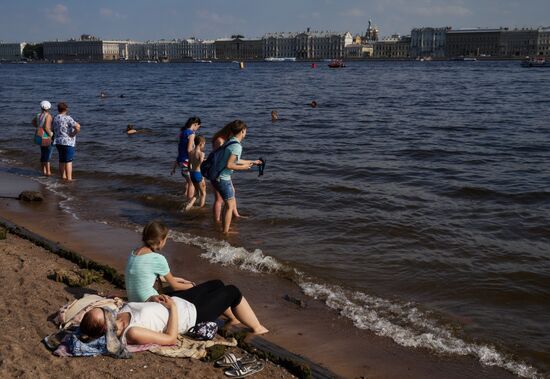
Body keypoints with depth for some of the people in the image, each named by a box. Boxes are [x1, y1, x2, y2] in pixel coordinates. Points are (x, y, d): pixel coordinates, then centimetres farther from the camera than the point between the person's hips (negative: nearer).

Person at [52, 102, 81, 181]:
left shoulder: (55, 118, 8)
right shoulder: (67, 118, -14)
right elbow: (77, 127, -26)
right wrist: (73, 134, -8)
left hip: (58, 142, 7)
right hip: (67, 142, -7)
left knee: (62, 160, 16)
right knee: (69, 161, -5)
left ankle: (63, 177, 22)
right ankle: (69, 179, -6)